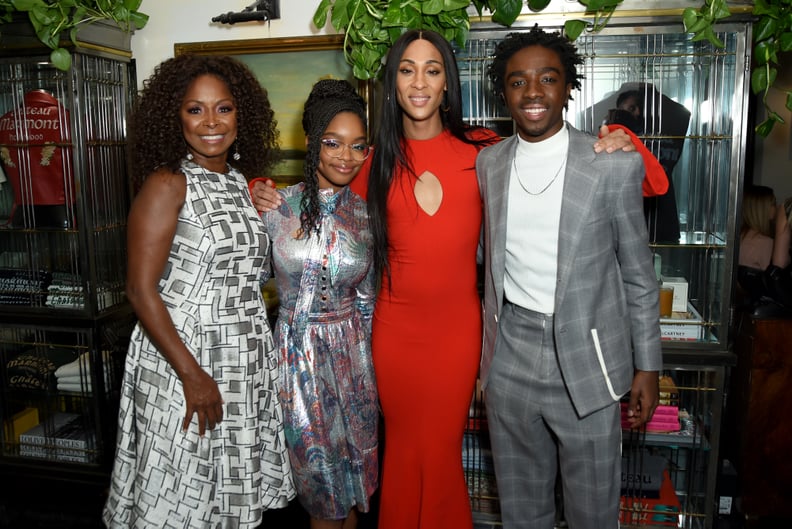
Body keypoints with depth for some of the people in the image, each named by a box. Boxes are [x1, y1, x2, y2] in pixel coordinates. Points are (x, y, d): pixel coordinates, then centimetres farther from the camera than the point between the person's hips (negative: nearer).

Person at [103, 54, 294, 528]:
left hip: (248, 363, 6)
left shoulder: (242, 182, 8)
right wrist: (192, 373, -19)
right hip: (183, 361, -5)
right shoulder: (167, 185, -12)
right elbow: (142, 289, -17)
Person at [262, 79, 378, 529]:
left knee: (352, 470, 16)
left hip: (351, 354, 2)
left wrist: (363, 354, 10)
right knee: (320, 474, 12)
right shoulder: (276, 206, -8)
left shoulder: (366, 216, -2)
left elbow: (366, 299, 7)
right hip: (296, 352, -1)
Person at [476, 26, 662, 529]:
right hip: (510, 356, 3)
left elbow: (639, 274, -2)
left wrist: (648, 367, 0)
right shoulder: (487, 163, 2)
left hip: (586, 358, -2)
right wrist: (490, 344, 9)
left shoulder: (615, 166, -8)